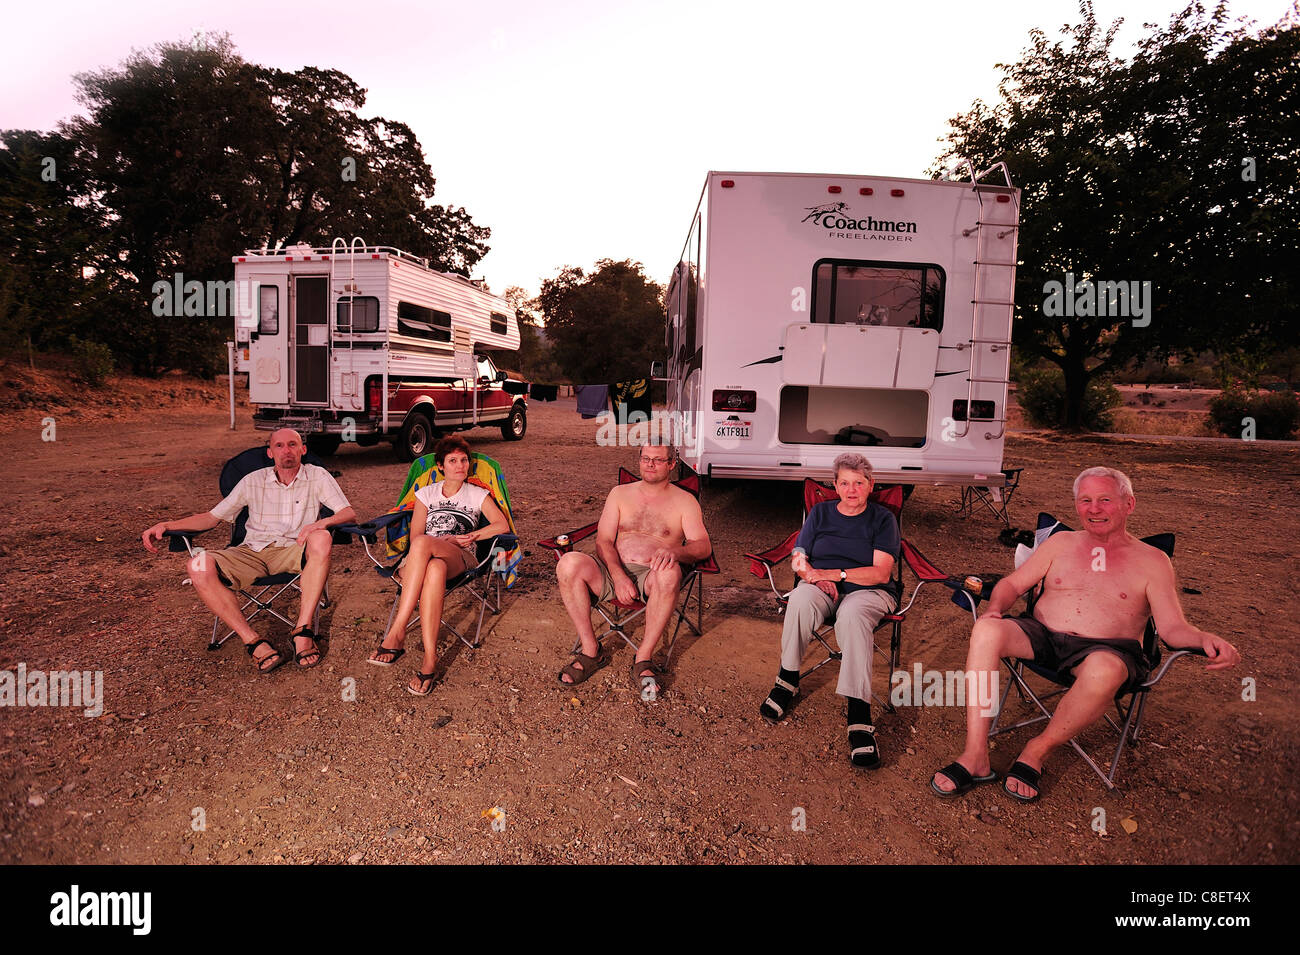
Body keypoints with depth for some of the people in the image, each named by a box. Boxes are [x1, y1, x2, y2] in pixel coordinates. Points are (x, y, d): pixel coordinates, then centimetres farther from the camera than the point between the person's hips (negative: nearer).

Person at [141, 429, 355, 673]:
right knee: (200, 566, -26)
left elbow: (348, 513, -3)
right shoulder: (253, 481, 13)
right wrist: (166, 525, 1)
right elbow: (213, 517, 16)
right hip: (252, 552, 3)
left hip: (294, 552, -2)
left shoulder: (318, 477, 7)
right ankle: (254, 642, -28)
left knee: (321, 539, -37)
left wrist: (323, 522, -25)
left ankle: (302, 631, -34)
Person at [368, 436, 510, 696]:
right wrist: (449, 540, -8)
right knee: (435, 570, -41)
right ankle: (430, 658, -45)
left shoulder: (478, 494, 19)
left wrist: (468, 537, -6)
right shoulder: (426, 493, 23)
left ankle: (397, 633, -39)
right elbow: (414, 536, 10)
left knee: (422, 544, -39)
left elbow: (502, 526, 3)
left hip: (462, 558, -1)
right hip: (420, 559, 1)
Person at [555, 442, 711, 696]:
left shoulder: (684, 501, 12)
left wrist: (675, 552, -26)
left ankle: (643, 658, -26)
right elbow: (603, 541, 7)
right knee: (569, 563, -28)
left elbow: (704, 546, -2)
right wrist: (618, 575, -14)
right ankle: (590, 650, -17)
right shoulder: (620, 493, 18)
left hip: (651, 576, -2)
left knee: (669, 573, -39)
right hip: (612, 572, 2)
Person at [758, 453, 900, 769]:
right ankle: (787, 680, -19)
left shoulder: (882, 519, 6)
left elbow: (880, 573, -6)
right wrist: (815, 576, -11)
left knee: (852, 614, -40)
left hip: (868, 591, -2)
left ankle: (860, 719, -44)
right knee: (800, 598, -36)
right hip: (822, 586, 2)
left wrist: (833, 573, -15)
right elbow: (797, 559, 12)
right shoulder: (821, 512, 16)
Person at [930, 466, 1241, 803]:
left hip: (1106, 649, -2)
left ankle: (1038, 750, -15)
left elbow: (1172, 627, 3)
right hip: (1043, 637, 2)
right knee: (986, 630, -31)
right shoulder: (1061, 543, 19)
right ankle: (975, 758, -29)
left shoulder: (1152, 560, 12)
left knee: (1103, 670, -40)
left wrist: (1205, 639, -21)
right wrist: (996, 608, -8)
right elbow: (1011, 584, 16)